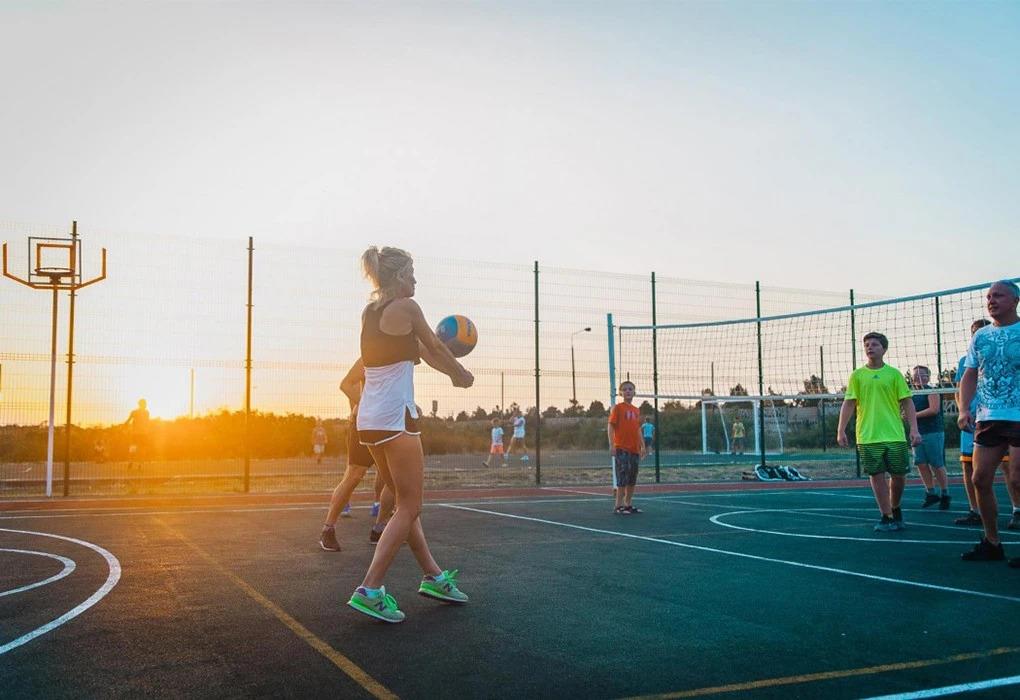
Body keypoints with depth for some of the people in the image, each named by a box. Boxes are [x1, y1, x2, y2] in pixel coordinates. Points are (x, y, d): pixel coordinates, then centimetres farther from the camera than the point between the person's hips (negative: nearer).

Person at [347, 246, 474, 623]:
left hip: (369, 418, 9)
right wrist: (461, 373, 22)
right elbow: (435, 347, 4)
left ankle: (433, 576, 25)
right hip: (395, 417, -9)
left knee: (407, 503, 16)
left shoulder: (369, 311, 14)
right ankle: (370, 590, -8)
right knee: (409, 508, -3)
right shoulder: (406, 307, -7)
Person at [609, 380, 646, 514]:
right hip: (622, 449, -6)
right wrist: (611, 445, -16)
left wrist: (642, 446, 14)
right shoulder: (618, 408, -4)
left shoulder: (636, 410, 13)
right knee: (622, 478, -7)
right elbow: (610, 426, -9)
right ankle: (619, 506, -2)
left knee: (632, 479, 11)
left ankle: (628, 504, 20)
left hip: (634, 449, 7)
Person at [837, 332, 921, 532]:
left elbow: (907, 403, 5)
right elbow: (849, 403, 4)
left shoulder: (894, 373, 5)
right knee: (877, 476, -1)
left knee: (899, 475, 4)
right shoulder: (857, 375, 6)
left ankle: (895, 509, 29)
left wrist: (914, 429, -4)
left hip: (894, 435, 1)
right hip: (868, 437, 0)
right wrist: (841, 430, -4)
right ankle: (887, 517, 8)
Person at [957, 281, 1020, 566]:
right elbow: (969, 376, 14)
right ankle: (992, 543, 15)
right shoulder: (980, 337, 14)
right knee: (980, 479, 2)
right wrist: (964, 409, 0)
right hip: (987, 419, 5)